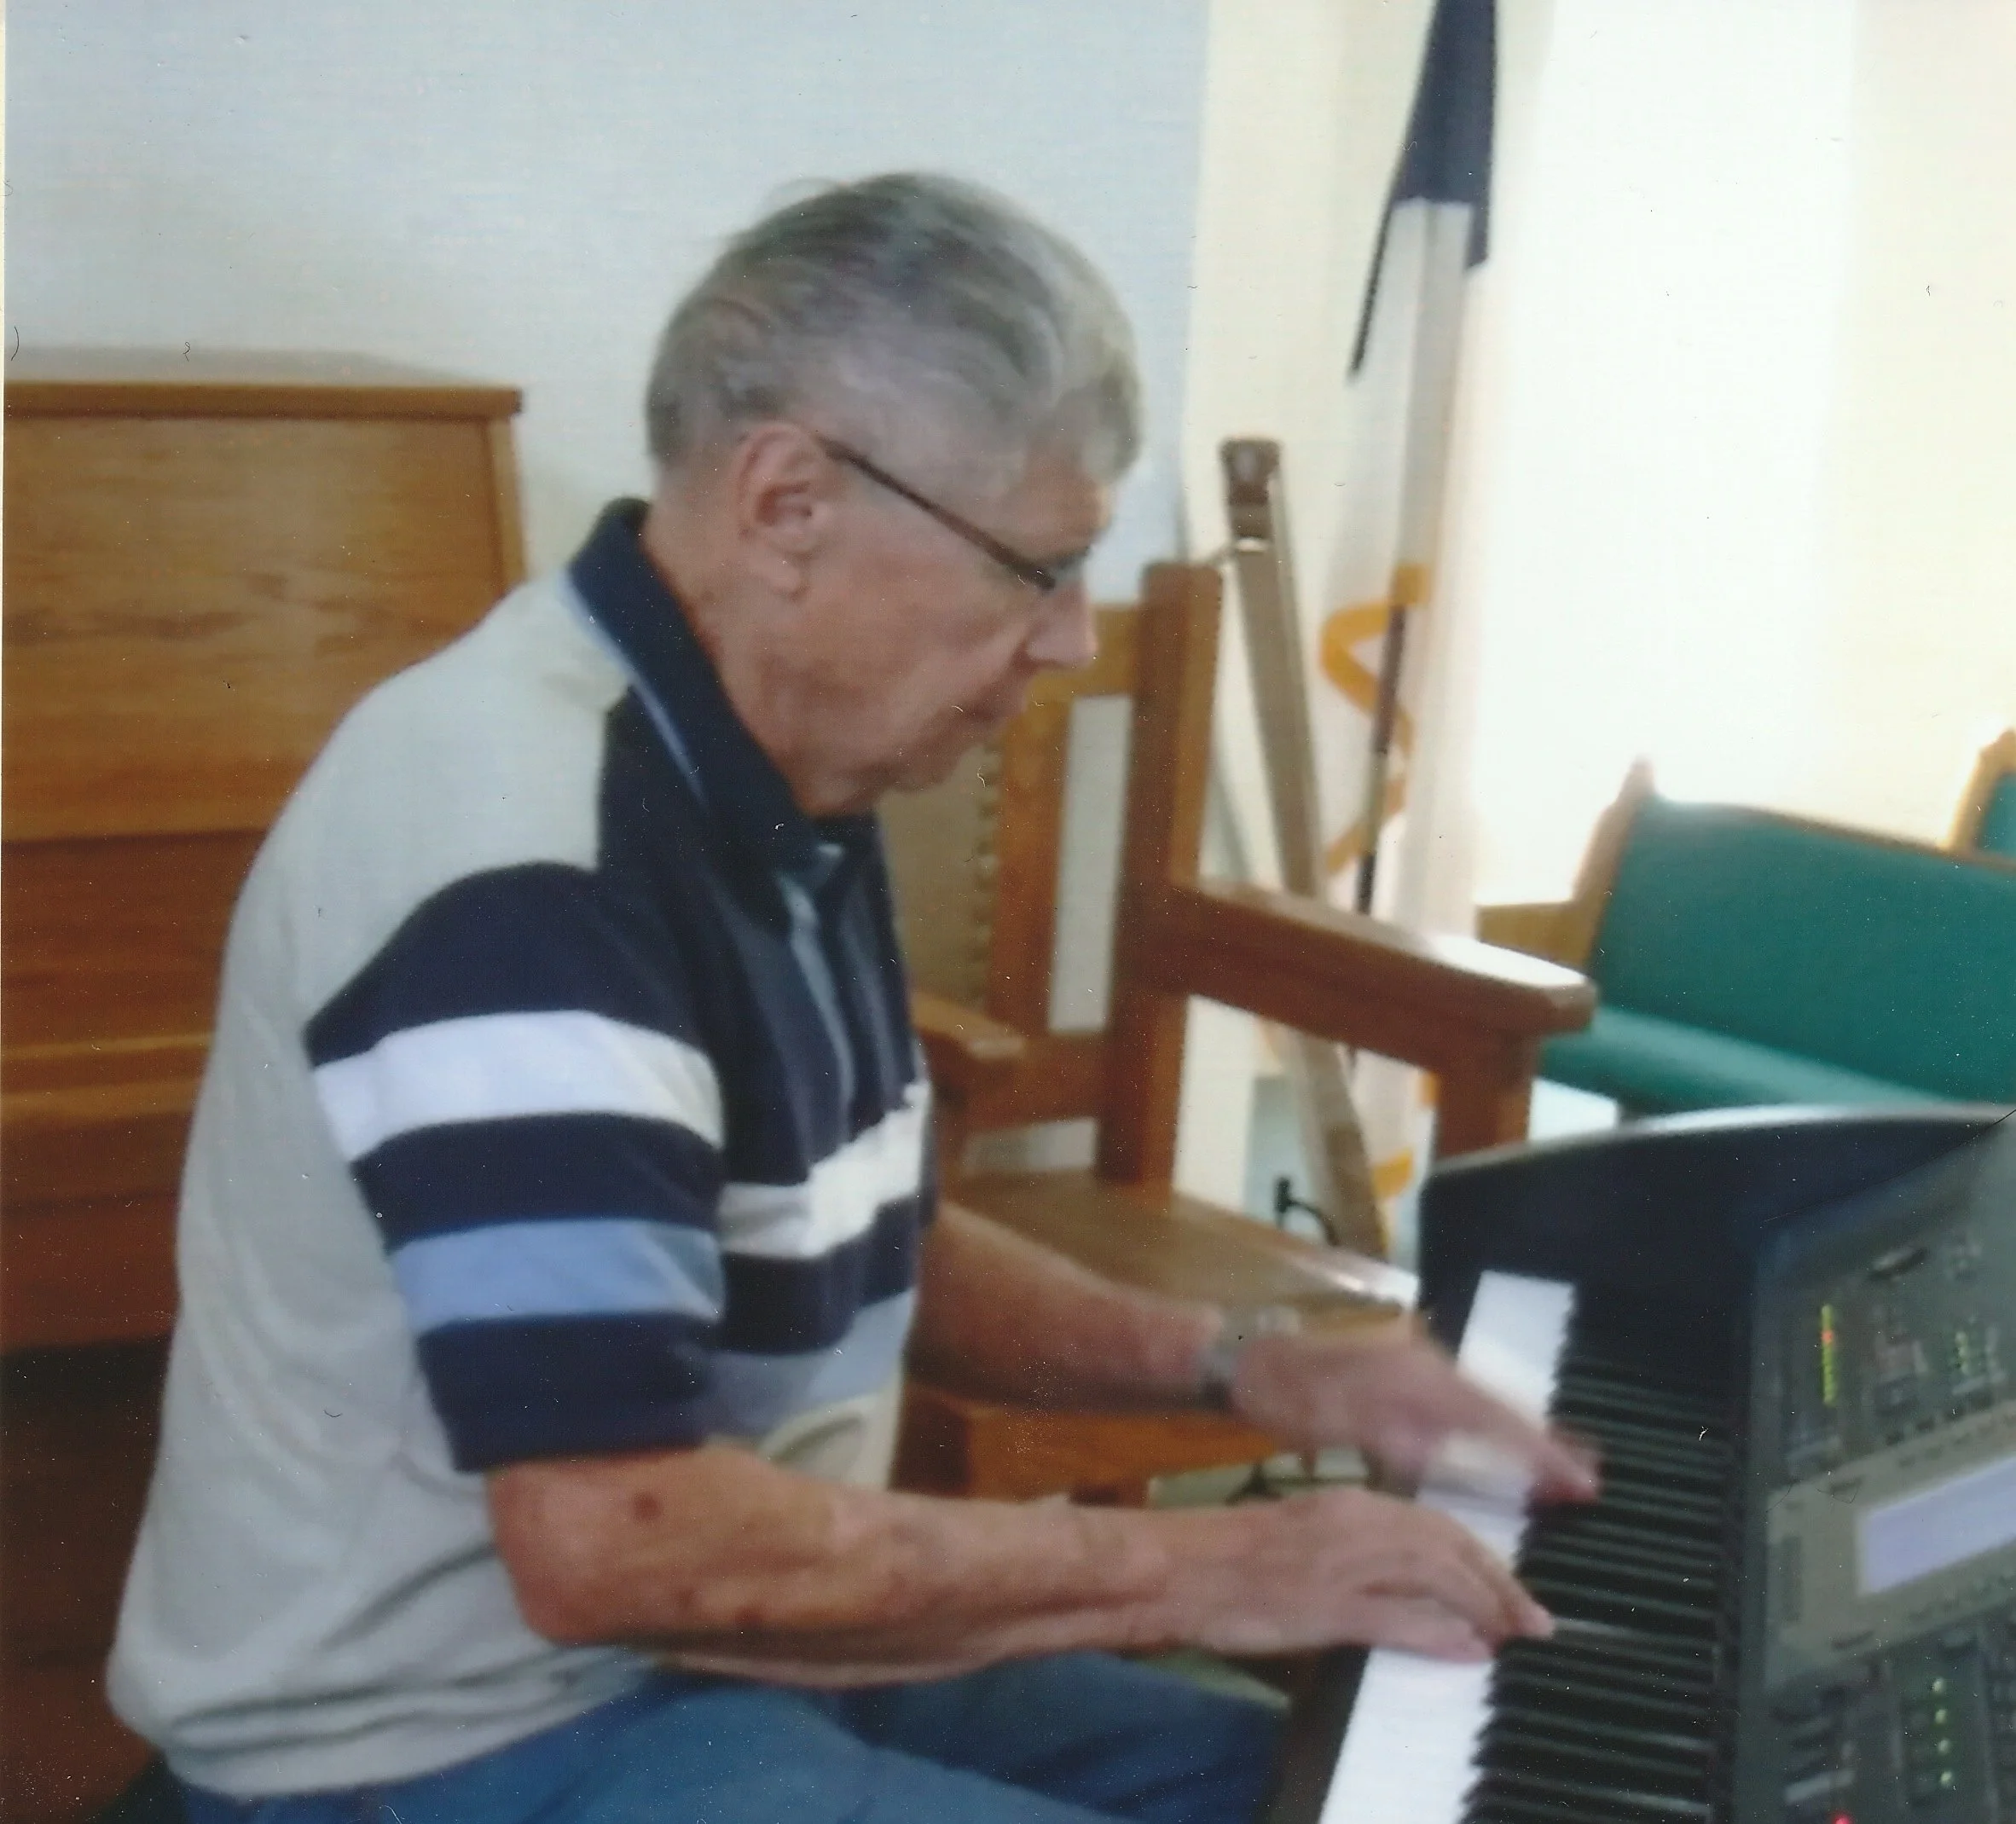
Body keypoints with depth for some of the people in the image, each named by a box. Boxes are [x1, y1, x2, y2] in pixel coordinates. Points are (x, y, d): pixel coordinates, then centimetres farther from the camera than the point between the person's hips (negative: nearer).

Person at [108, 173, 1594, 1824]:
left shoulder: (765, 795, 6)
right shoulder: (522, 856, -26)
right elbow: (614, 1544, -32)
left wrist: (1235, 1365, 4)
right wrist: (1193, 1570, -22)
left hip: (708, 1645, 9)